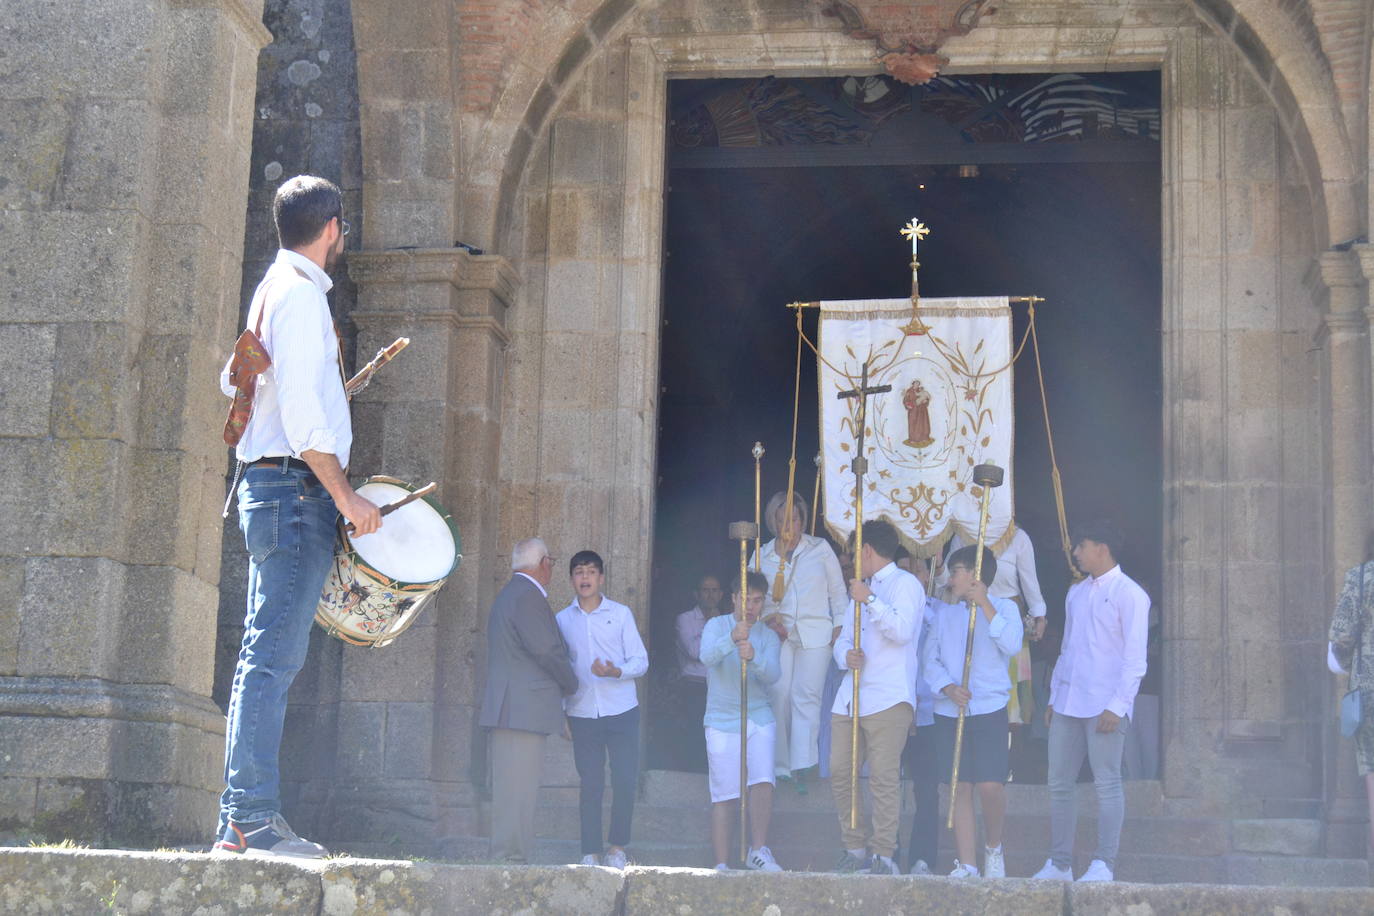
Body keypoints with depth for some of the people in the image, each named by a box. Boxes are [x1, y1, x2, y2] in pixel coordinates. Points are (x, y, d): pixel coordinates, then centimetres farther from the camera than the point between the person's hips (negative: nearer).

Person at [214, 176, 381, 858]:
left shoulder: (275, 288, 20)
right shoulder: (300, 293, -11)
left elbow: (234, 382, 29)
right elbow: (301, 411, -19)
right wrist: (346, 495, -18)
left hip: (269, 489, 11)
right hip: (296, 488, -11)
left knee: (267, 656, 10)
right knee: (274, 655, -12)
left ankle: (242, 821, 11)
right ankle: (252, 821, -13)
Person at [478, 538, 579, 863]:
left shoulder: (510, 593, 23)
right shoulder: (527, 595, -11)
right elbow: (546, 650, -15)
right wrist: (570, 684, 1)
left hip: (511, 710, 11)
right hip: (522, 710, -11)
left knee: (515, 788, 9)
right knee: (518, 788, -11)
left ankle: (509, 858, 10)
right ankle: (511, 858, -12)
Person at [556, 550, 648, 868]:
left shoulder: (621, 614, 5)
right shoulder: (562, 620, 10)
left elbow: (641, 661, 1)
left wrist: (615, 671, -18)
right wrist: (561, 713, 5)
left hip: (621, 712, -1)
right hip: (582, 714, 1)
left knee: (625, 780, -4)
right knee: (590, 784, 1)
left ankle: (617, 848, 10)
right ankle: (590, 852, 7)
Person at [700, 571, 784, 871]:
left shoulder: (768, 635, 9)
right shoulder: (716, 626, 3)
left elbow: (772, 675, -7)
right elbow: (707, 656, -17)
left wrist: (753, 658, -28)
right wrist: (732, 639, -36)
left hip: (759, 717, 2)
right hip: (722, 720, -2)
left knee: (763, 781, -16)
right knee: (723, 795, -2)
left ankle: (758, 851, -7)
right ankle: (721, 864, 2)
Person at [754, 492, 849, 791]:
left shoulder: (820, 549, 7)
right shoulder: (763, 555, 10)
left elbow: (837, 592, 9)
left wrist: (839, 628, 2)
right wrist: (769, 618, -5)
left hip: (815, 634, -2)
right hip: (778, 634, 2)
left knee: (806, 696, -11)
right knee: (779, 696, -5)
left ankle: (803, 765, -15)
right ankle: (781, 765, 3)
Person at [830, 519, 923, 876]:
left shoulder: (904, 583, 1)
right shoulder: (862, 590, 28)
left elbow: (903, 630, -15)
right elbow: (843, 639, 23)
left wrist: (869, 600, -17)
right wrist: (846, 655, 0)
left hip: (888, 697, -8)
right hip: (850, 696, 8)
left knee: (883, 775, -11)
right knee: (840, 773, 3)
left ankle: (883, 856, -10)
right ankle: (855, 849, 10)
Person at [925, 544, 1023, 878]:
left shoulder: (1004, 607, 6)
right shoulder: (944, 613, 16)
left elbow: (1012, 644, -13)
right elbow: (931, 659, 9)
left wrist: (985, 604, -12)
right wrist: (947, 687, -9)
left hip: (989, 709, -3)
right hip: (949, 711, 3)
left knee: (991, 785, -12)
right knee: (959, 787, 0)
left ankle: (993, 847, 14)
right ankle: (966, 864, 4)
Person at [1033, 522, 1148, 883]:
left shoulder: (1128, 594, -5)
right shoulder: (1076, 592, 18)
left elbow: (1134, 657, -9)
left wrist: (1118, 704, -16)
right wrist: (1053, 696, 17)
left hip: (1104, 707, -8)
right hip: (1067, 704, 8)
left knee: (1107, 784, -5)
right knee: (1059, 784, 7)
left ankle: (1103, 866, -4)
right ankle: (1058, 864, 12)